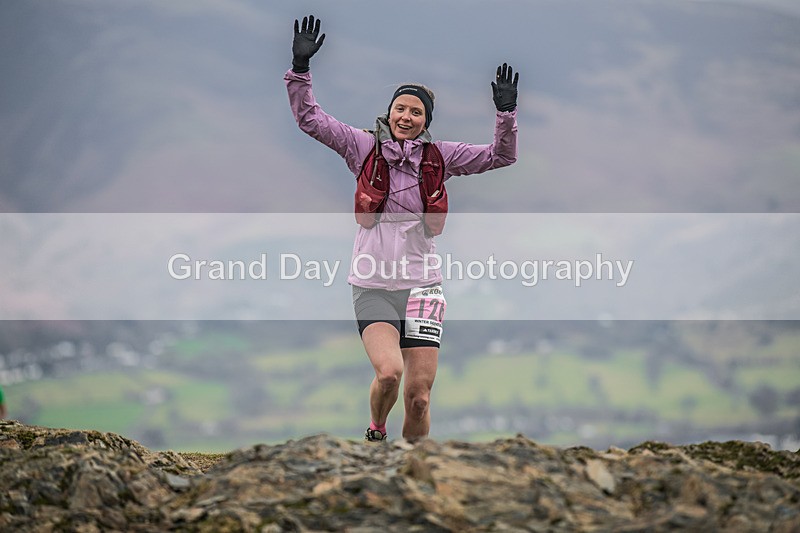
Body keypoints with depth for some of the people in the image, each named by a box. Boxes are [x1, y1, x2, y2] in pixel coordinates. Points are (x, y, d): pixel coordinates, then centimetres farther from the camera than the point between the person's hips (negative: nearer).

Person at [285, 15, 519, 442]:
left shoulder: (439, 157, 7)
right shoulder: (364, 147, 2)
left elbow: (500, 156, 10)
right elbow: (309, 118, -1)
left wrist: (506, 114, -4)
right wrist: (300, 68, -10)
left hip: (421, 287, 2)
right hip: (373, 288, -2)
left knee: (418, 397, -3)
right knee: (389, 372, -24)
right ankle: (375, 432, 7)